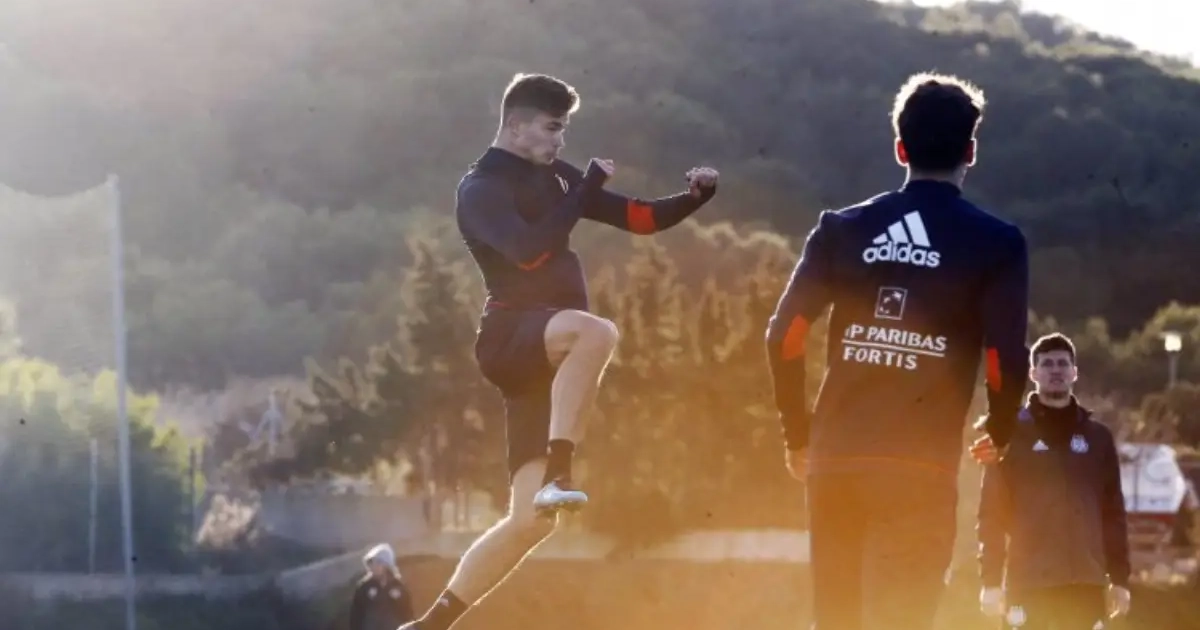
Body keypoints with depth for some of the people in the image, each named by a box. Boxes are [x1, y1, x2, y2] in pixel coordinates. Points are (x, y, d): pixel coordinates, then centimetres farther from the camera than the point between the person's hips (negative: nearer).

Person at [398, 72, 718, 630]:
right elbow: (530, 249, -23)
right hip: (512, 336, -8)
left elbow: (640, 218, 18)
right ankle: (557, 474, -41)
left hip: (547, 353, 8)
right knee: (597, 331, -41)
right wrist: (586, 189, -17)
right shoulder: (481, 188, -5)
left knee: (531, 520, 1)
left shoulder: (551, 178, 18)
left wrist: (693, 197, 1)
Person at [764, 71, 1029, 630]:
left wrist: (798, 436, 16)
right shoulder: (996, 244, 1)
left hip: (835, 458, 3)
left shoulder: (841, 228, 9)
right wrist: (999, 435, 16)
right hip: (921, 466, -3)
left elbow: (784, 337, 3)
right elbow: (1006, 362, -5)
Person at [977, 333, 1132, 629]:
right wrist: (991, 579, -8)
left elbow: (1113, 510, 12)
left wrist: (1120, 577, 6)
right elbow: (992, 510, -1)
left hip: (1086, 580, 2)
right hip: (1028, 579, -2)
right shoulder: (1012, 433, 3)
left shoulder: (1098, 437, 12)